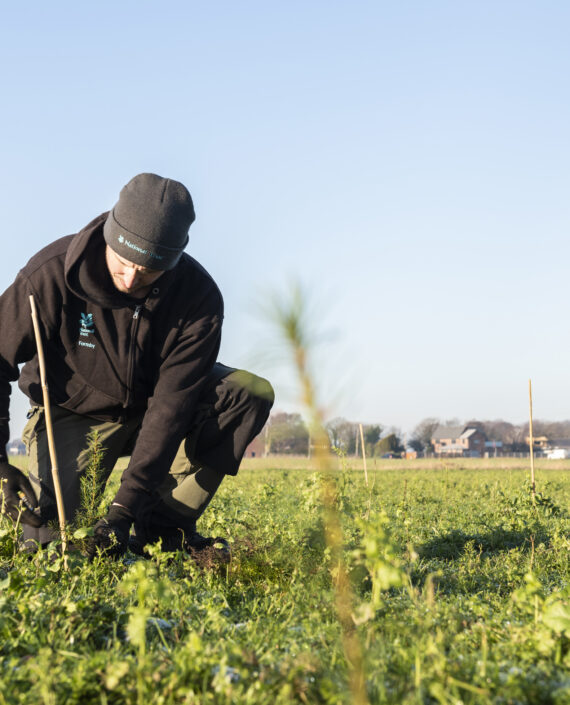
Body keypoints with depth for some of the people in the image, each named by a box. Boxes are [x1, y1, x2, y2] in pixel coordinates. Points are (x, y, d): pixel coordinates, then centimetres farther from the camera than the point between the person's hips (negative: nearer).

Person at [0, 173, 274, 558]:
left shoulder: (200, 298, -25)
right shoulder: (50, 275, -28)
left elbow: (172, 404, -28)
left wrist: (126, 505, -34)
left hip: (151, 403, 2)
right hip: (77, 411, -2)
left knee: (251, 394, -24)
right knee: (49, 544, -20)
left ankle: (164, 526, -15)